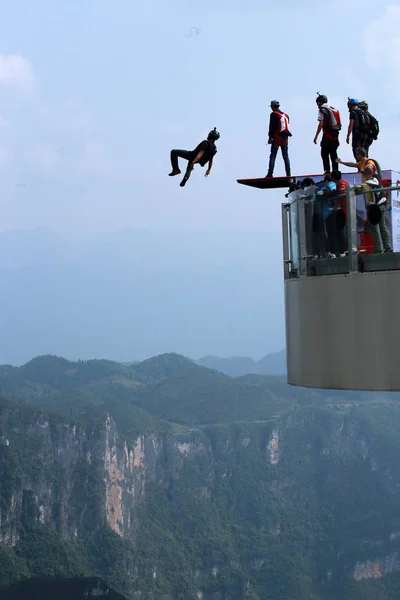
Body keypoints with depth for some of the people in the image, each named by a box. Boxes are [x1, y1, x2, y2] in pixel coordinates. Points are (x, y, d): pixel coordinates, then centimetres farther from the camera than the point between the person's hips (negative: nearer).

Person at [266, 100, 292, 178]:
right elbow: (287, 127, 15)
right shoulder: (285, 115, 13)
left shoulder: (274, 114, -7)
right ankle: (288, 173, 3)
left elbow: (272, 127, -11)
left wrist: (270, 138, -8)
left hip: (277, 138, -6)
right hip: (285, 138, 6)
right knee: (286, 156, 7)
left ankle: (270, 173, -10)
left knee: (272, 156, -4)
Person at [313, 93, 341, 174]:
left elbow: (321, 124, -12)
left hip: (327, 135, -6)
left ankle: (327, 170, -11)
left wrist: (316, 136, -11)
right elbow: (339, 124, 14)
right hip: (335, 135, 6)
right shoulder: (335, 110, 15)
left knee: (324, 153, -2)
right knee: (333, 153, 12)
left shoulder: (322, 110, -5)